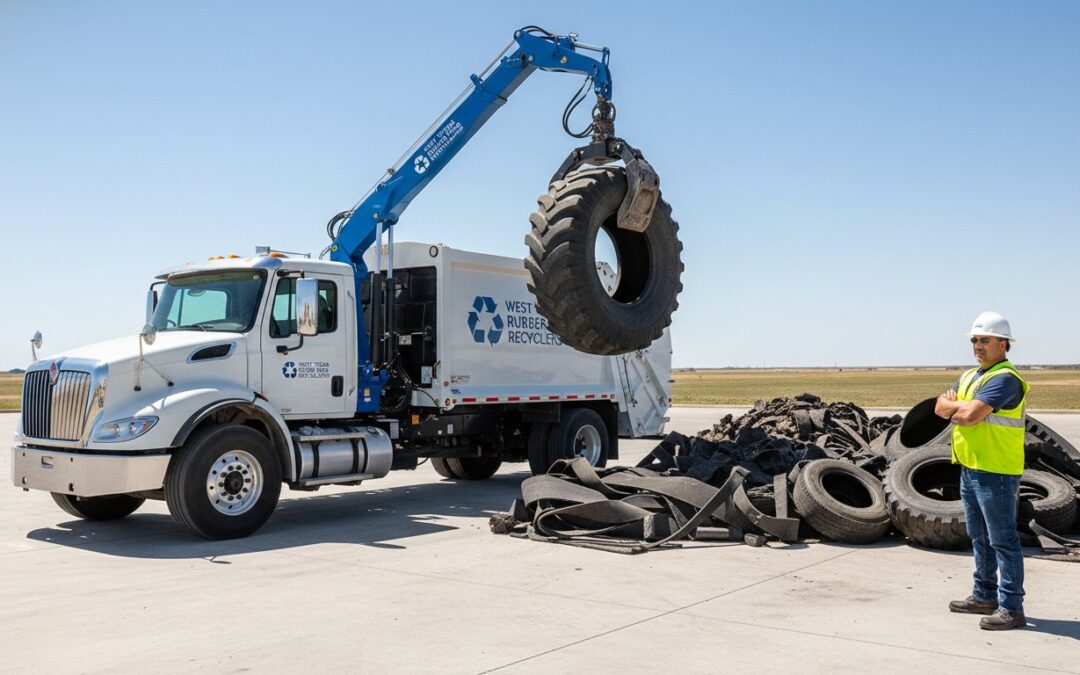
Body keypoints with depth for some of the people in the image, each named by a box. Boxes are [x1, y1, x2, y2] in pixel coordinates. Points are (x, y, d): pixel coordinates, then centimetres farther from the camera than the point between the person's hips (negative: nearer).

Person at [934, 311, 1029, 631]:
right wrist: (961, 408, -12)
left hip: (996, 473, -10)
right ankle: (984, 596, 29)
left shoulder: (1005, 378, -15)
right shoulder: (969, 376, 15)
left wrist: (953, 405, -5)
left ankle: (1011, 608, 1)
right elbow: (941, 407, 8)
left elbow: (969, 415, -25)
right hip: (970, 469, 10)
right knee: (980, 538, 18)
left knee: (1003, 540, -5)